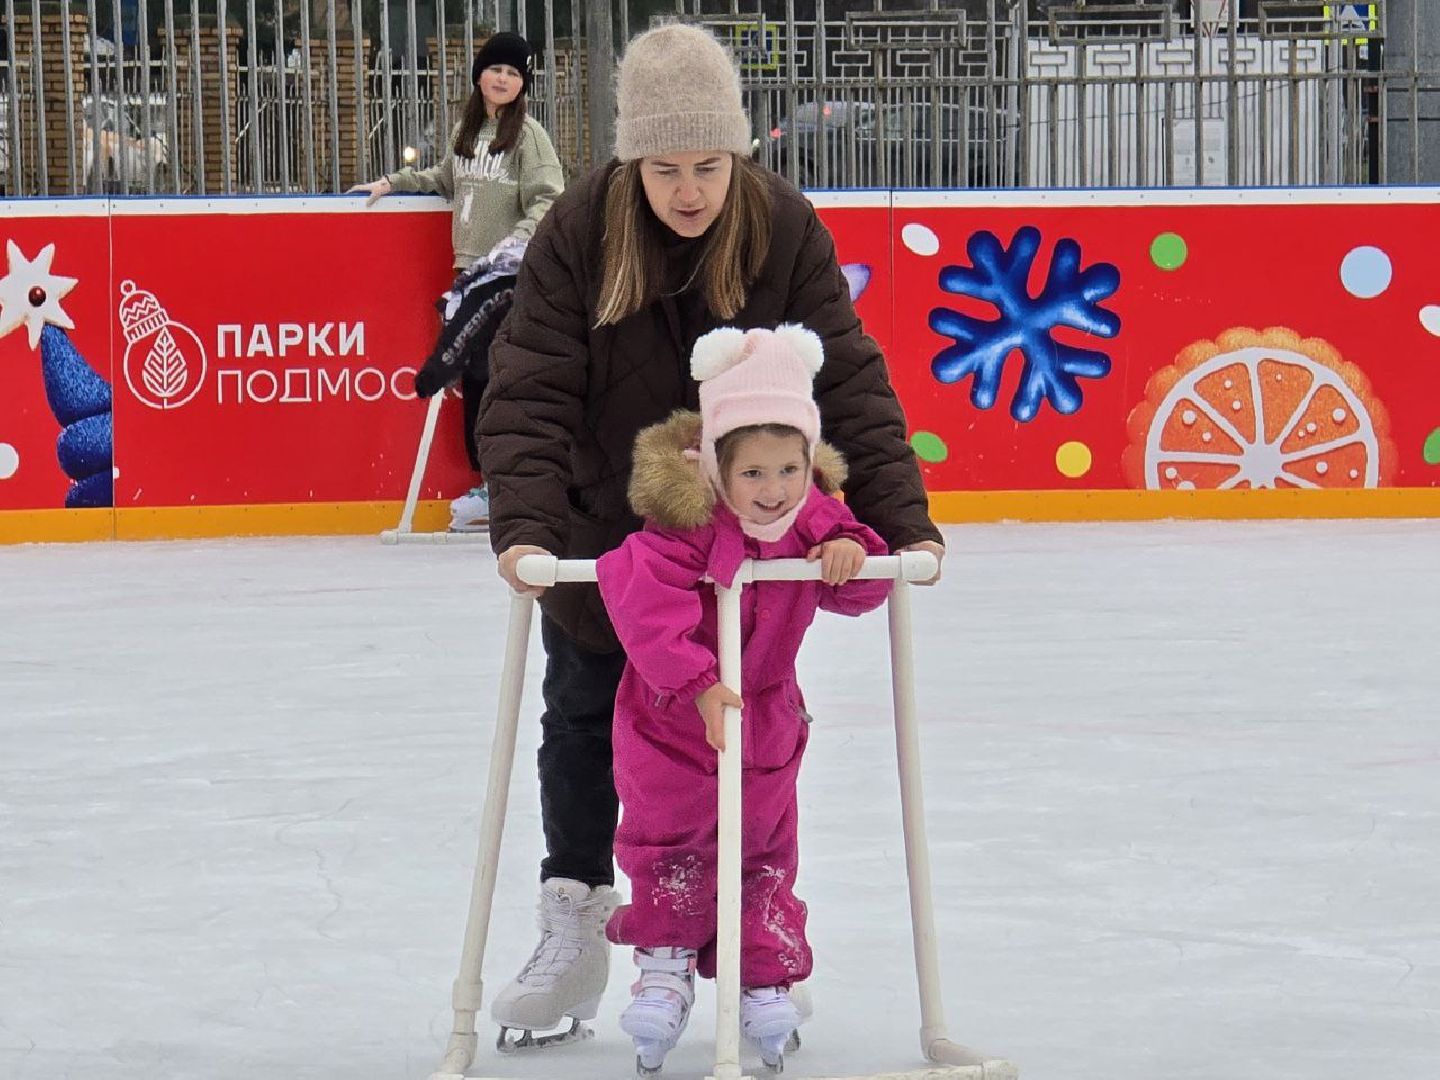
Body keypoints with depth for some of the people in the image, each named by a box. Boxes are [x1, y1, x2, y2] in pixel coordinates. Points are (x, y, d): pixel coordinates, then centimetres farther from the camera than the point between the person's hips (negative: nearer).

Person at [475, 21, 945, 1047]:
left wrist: (901, 518, -30)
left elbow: (849, 382, -20)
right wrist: (524, 523, -38)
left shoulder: (786, 231, -20)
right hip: (601, 532, 0)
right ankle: (574, 931, 27)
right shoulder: (581, 230, -21)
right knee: (583, 725, 11)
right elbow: (532, 388, -25)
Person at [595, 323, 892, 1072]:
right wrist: (698, 685, -45)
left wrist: (853, 555, -26)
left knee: (763, 848, 12)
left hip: (766, 718, 4)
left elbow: (859, 593, -2)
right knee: (671, 840, 6)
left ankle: (764, 977, 22)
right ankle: (664, 962, 23)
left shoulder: (812, 519, -11)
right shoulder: (685, 525, -28)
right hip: (672, 721, -4)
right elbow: (647, 608, -38)